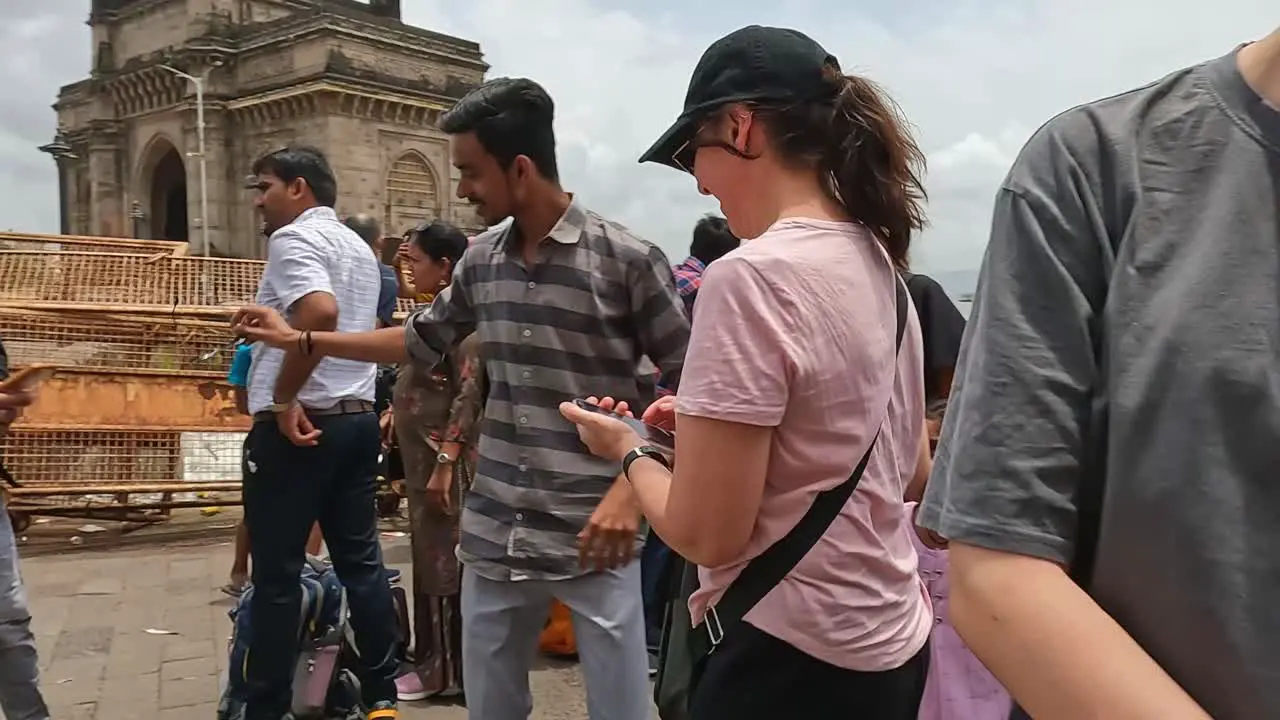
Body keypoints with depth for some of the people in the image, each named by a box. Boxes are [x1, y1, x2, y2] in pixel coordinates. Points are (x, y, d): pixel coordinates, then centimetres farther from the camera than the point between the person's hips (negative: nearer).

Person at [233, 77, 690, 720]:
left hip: (592, 537, -5)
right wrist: (300, 339, 22)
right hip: (494, 536, 6)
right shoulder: (480, 261, 7)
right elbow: (420, 341, 22)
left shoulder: (628, 260, -11)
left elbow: (690, 388, -8)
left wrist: (631, 487, -17)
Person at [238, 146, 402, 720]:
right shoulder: (359, 248, 18)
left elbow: (319, 312, -27)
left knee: (277, 575, 1)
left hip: (297, 423, -8)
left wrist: (284, 399, -21)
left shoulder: (294, 237, -9)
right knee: (360, 561, 11)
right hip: (357, 419, 8)